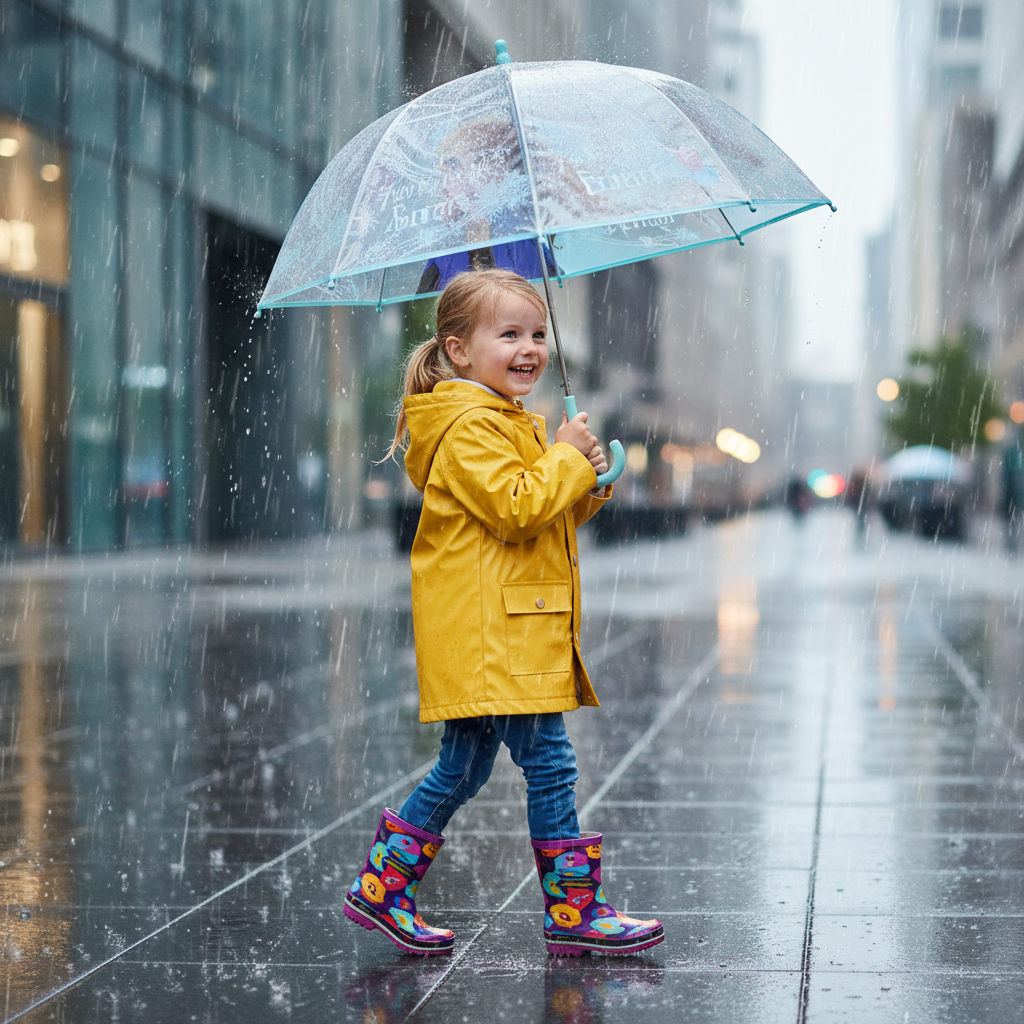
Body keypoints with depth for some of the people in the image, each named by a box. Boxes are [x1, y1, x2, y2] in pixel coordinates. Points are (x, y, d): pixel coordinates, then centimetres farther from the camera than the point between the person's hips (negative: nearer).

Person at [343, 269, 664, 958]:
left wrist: (590, 484, 6)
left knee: (464, 769, 15)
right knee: (550, 763, -7)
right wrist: (567, 456, -13)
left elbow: (554, 517, 24)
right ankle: (575, 912, 0)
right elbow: (517, 508, -23)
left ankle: (384, 889, 21)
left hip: (514, 632, 11)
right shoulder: (470, 426, -13)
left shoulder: (512, 423, 20)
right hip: (490, 635, -11)